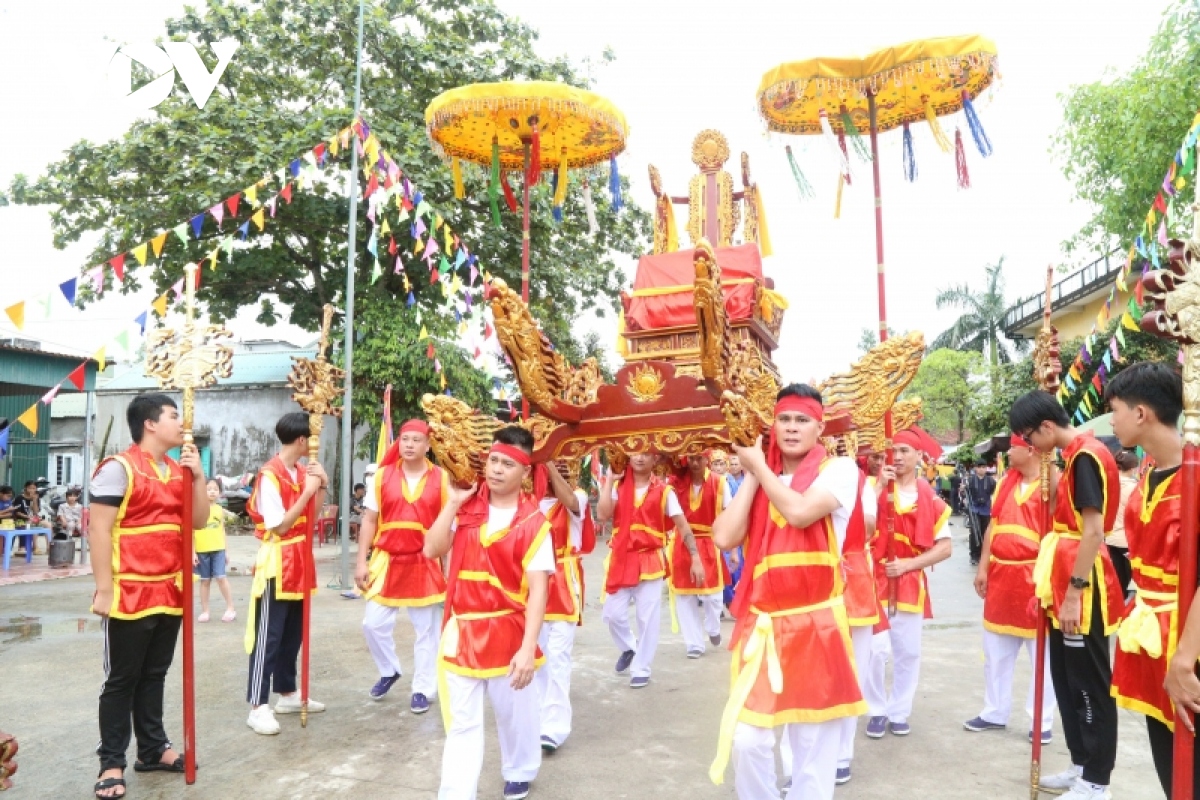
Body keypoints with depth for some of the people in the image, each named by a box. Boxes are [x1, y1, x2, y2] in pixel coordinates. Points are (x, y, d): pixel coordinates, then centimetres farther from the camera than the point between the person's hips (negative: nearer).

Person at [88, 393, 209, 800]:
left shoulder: (179, 470, 11)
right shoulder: (119, 468, -11)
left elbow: (199, 521, 9)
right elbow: (99, 530, -14)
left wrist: (197, 475, -3)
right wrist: (104, 588, -17)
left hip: (170, 593, 7)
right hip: (130, 594, -7)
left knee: (154, 675, 17)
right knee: (121, 680, 5)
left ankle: (153, 749, 28)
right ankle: (112, 762, 16)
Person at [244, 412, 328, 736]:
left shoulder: (302, 472, 9)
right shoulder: (270, 476, -16)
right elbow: (280, 526, -20)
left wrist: (321, 487, -1)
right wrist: (307, 491, -21)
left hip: (299, 562, 8)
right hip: (277, 563, -8)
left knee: (293, 633, 16)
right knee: (268, 636, -4)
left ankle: (288, 694, 27)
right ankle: (258, 707, 2)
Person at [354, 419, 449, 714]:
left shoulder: (442, 479, -3)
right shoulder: (382, 475, 1)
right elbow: (369, 520, 5)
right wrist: (362, 562, 0)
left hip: (426, 564, -2)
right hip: (388, 560, 2)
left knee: (426, 630, 6)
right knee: (373, 623, 5)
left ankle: (423, 689, 21)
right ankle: (389, 670, 31)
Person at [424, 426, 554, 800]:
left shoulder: (533, 523, -12)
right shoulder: (466, 509, 1)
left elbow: (538, 588, -16)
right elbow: (431, 550, -6)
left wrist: (528, 647, -22)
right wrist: (452, 503, -9)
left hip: (507, 632, -2)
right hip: (462, 630, 2)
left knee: (515, 712, 20)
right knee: (461, 722, 7)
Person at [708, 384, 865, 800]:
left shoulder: (840, 469, -3)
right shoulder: (758, 480, 10)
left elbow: (799, 511, -23)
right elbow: (725, 537, -4)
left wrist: (759, 467, -9)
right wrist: (751, 476, -2)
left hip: (815, 623, -3)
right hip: (761, 623, 4)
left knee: (814, 741, 8)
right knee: (746, 738, 2)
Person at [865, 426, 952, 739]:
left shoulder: (930, 498, 3)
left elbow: (945, 547, 2)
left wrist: (909, 564, -10)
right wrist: (880, 487, -20)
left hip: (910, 582, 2)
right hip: (874, 579, -2)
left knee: (908, 651, 9)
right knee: (875, 649, -5)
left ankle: (899, 712, 24)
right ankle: (877, 710, 13)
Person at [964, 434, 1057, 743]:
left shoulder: (1052, 485, -11)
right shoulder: (1006, 482, 10)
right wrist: (983, 567, 8)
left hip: (1034, 578, -7)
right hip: (1001, 576, 7)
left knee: (1041, 655, 6)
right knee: (995, 651, 14)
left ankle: (1041, 722, 18)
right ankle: (994, 712, 27)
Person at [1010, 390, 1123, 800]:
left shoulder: (1086, 456, -17)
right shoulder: (1075, 455, 13)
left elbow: (1094, 530, -23)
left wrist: (1075, 591, -23)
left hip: (1081, 588, -10)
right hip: (1068, 582, 10)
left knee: (1090, 684, 2)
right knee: (1066, 679, 17)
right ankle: (1081, 764, 29)